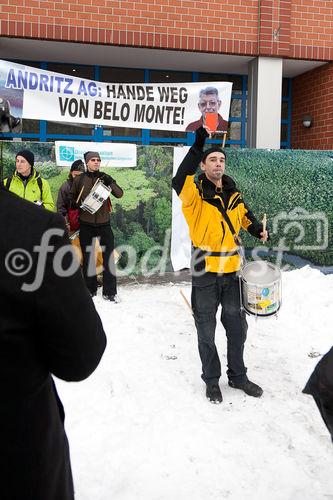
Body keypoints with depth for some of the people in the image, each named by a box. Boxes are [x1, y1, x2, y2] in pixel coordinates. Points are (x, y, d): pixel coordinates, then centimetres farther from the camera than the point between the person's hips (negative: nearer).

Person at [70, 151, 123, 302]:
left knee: (109, 257, -1)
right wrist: (77, 205, -10)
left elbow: (119, 194, -7)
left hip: (103, 223, 0)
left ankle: (109, 291, 7)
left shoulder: (105, 178, 3)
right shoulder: (79, 180, 3)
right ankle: (90, 289, 20)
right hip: (86, 224, 0)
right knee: (87, 258, 7)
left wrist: (110, 182, -22)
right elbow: (72, 200, 12)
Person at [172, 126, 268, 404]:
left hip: (231, 271, 5)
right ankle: (212, 380, 27)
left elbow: (245, 216, 27)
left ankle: (238, 375, 35)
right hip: (205, 274, -4)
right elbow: (180, 181, -32)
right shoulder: (195, 194, -9)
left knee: (237, 326, 15)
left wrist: (259, 231, 7)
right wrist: (198, 144, -37)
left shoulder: (234, 195, 8)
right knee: (207, 331, 9)